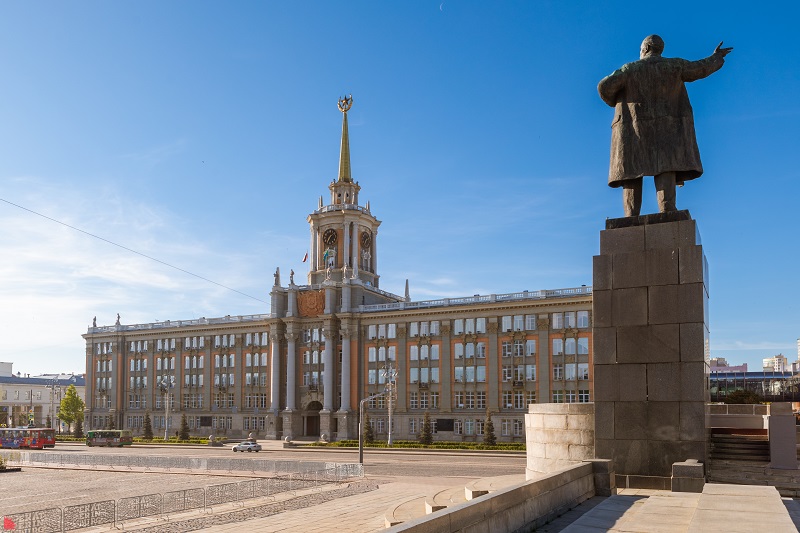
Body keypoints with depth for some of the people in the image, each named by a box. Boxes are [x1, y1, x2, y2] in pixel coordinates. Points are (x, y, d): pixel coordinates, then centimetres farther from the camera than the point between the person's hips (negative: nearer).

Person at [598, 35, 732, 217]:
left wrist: (615, 102, 13)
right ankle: (667, 210, -34)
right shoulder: (673, 65, 7)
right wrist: (716, 58, 39)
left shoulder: (630, 69, 3)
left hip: (633, 130, -1)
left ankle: (632, 220, -17)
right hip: (665, 129, 1)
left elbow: (605, 86, -7)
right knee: (665, 169, -13)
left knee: (631, 175, -4)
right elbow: (700, 69, 19)